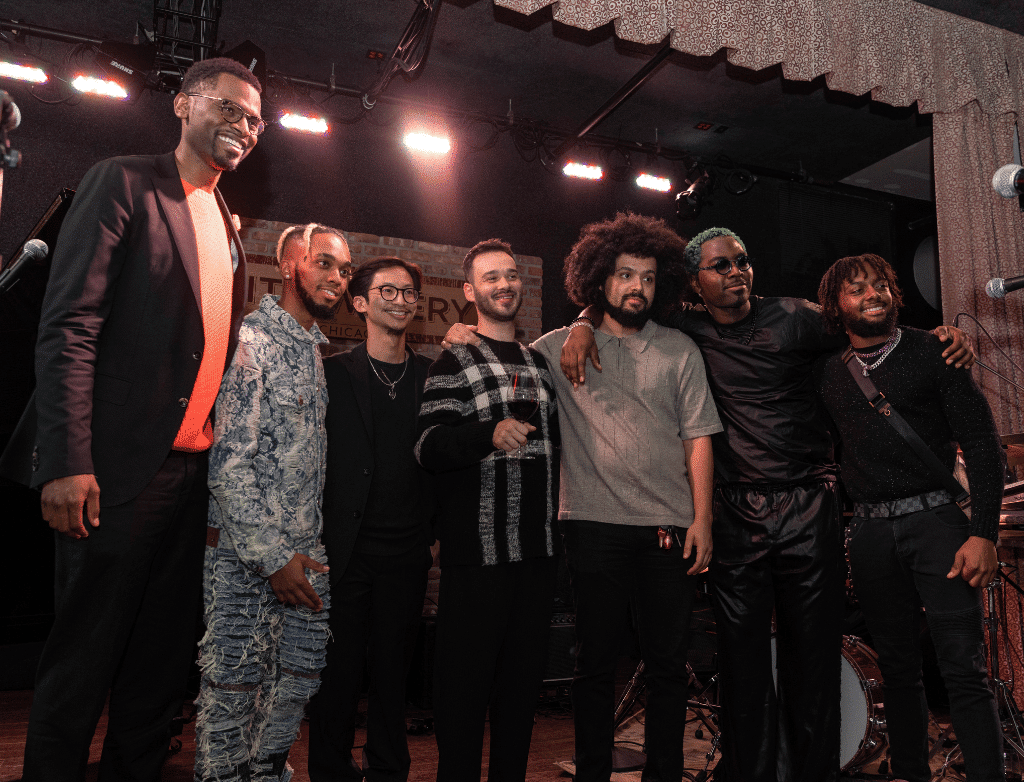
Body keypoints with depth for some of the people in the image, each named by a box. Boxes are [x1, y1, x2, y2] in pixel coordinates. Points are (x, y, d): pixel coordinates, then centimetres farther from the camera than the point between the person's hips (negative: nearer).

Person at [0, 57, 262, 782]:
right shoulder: (125, 183, -1)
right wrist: (67, 462, -19)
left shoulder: (228, 230, 18)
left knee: (162, 665, 14)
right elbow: (68, 326, -11)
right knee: (82, 665, 6)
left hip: (196, 472, 7)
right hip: (121, 470, -6)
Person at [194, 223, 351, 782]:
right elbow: (229, 462, -17)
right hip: (245, 552, -8)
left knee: (300, 679, 14)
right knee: (234, 685, 2)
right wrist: (273, 556, -17)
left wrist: (309, 547, 14)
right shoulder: (250, 340, -12)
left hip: (303, 548, 8)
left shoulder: (315, 350, 14)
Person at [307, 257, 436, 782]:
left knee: (393, 670, 14)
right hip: (345, 550, -2)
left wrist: (429, 529, -2)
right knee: (339, 670, 7)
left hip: (407, 552, 2)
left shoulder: (434, 376, 7)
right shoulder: (331, 373, 2)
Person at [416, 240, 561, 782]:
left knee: (523, 681, 14)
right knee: (465, 682, 1)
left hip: (538, 551, 5)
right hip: (478, 552, -5)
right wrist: (491, 434, -28)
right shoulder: (455, 362, 0)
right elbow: (428, 447, -12)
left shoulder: (540, 363, 17)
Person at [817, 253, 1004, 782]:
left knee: (964, 668, -6)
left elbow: (981, 441, -3)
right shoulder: (828, 373, 9)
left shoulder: (931, 352, 2)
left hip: (934, 520, -3)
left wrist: (983, 532, -10)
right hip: (870, 532, 3)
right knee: (897, 667, 12)